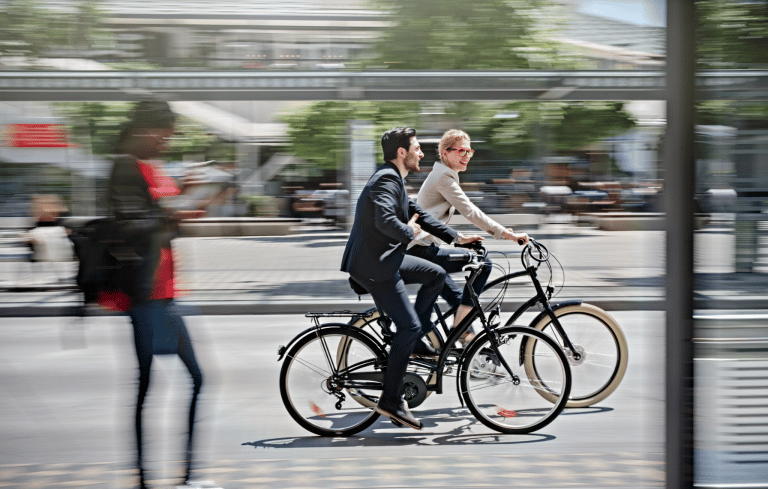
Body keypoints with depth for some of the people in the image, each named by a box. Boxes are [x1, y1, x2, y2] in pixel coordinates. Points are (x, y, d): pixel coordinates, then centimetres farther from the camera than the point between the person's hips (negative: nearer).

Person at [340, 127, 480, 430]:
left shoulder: (393, 179, 16)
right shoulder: (387, 180, -18)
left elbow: (417, 214, 23)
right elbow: (385, 220, -34)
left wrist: (456, 237, 20)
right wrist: (409, 232, -15)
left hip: (386, 258, 10)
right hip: (374, 265, -10)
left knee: (436, 275, 16)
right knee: (409, 326, -9)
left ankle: (413, 342, 19)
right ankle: (391, 400, -3)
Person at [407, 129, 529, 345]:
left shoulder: (445, 174, 20)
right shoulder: (444, 177, -12)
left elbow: (468, 212, 21)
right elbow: (470, 212, -19)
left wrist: (502, 231, 13)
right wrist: (506, 234, -18)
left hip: (422, 249, 11)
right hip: (422, 251, -11)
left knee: (460, 299, 19)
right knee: (483, 263, -16)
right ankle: (460, 328, -12)